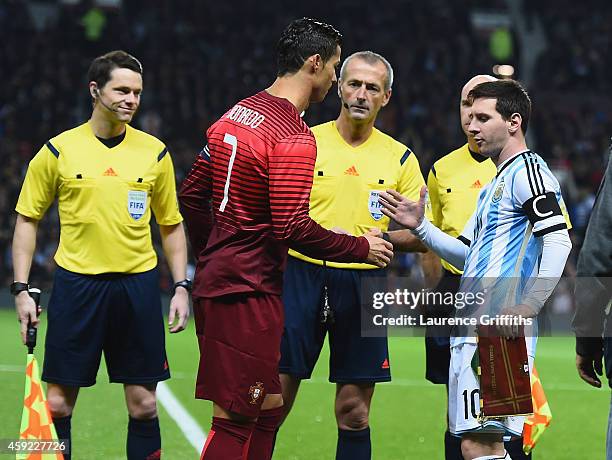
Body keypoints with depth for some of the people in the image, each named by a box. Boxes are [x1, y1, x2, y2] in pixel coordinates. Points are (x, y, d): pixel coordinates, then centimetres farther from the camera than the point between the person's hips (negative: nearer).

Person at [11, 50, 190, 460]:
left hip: (138, 284, 1)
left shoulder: (155, 153, 5)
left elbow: (171, 225, 13)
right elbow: (27, 220, 6)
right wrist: (22, 288, -2)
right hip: (76, 283, -1)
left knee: (144, 405, 3)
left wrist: (181, 286, 4)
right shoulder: (59, 150, 0)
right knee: (58, 403, 1)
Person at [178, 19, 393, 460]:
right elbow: (293, 229, -21)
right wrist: (360, 248, -8)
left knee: (269, 406, 17)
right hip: (249, 292, -9)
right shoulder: (294, 138, -16)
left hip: (215, 280, 9)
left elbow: (192, 194, 17)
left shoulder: (235, 115, 11)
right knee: (235, 422, -5)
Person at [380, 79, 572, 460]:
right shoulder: (495, 184, 25)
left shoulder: (527, 170, -7)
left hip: (499, 329, -10)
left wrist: (527, 308, -25)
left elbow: (559, 242, -18)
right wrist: (420, 225, 15)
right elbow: (467, 255, 28)